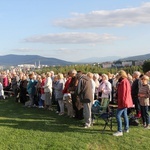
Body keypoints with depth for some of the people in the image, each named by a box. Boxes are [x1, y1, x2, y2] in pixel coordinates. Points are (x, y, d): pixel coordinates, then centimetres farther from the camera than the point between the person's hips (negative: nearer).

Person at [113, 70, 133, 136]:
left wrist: (121, 102, -19)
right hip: (126, 101, 11)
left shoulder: (123, 81, -17)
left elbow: (123, 93, -20)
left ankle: (120, 131, -11)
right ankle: (126, 128, 28)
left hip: (123, 102, -11)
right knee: (124, 115, 18)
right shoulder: (126, 81, 14)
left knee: (118, 115, -11)